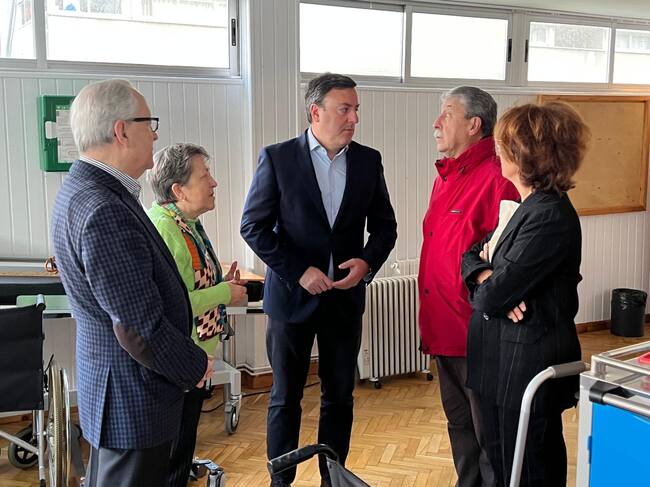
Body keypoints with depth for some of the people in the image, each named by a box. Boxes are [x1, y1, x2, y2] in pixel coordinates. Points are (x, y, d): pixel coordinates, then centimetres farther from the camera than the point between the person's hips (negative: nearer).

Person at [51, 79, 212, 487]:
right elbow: (140, 329, -28)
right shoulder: (105, 213, -29)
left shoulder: (86, 190, 4)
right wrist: (195, 367, -11)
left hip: (115, 389, 10)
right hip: (134, 401, -10)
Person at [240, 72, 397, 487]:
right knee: (286, 398, 10)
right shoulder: (277, 158, -8)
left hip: (346, 296, 3)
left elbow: (384, 225, 8)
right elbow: (254, 226, -8)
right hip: (292, 294, -3)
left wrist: (368, 261, -11)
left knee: (340, 397, 13)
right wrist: (298, 272, -15)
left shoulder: (368, 160, 2)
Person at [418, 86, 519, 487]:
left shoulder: (496, 179, -17)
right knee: (459, 425, 23)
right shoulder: (445, 177, 12)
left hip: (476, 333, -9)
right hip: (444, 329, 9)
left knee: (488, 435, 7)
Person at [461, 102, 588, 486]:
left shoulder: (550, 217, -22)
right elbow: (472, 256, 10)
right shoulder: (526, 206, 9)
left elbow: (492, 296, -24)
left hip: (528, 364, -9)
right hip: (506, 364, 9)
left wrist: (489, 286, -1)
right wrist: (487, 274, -12)